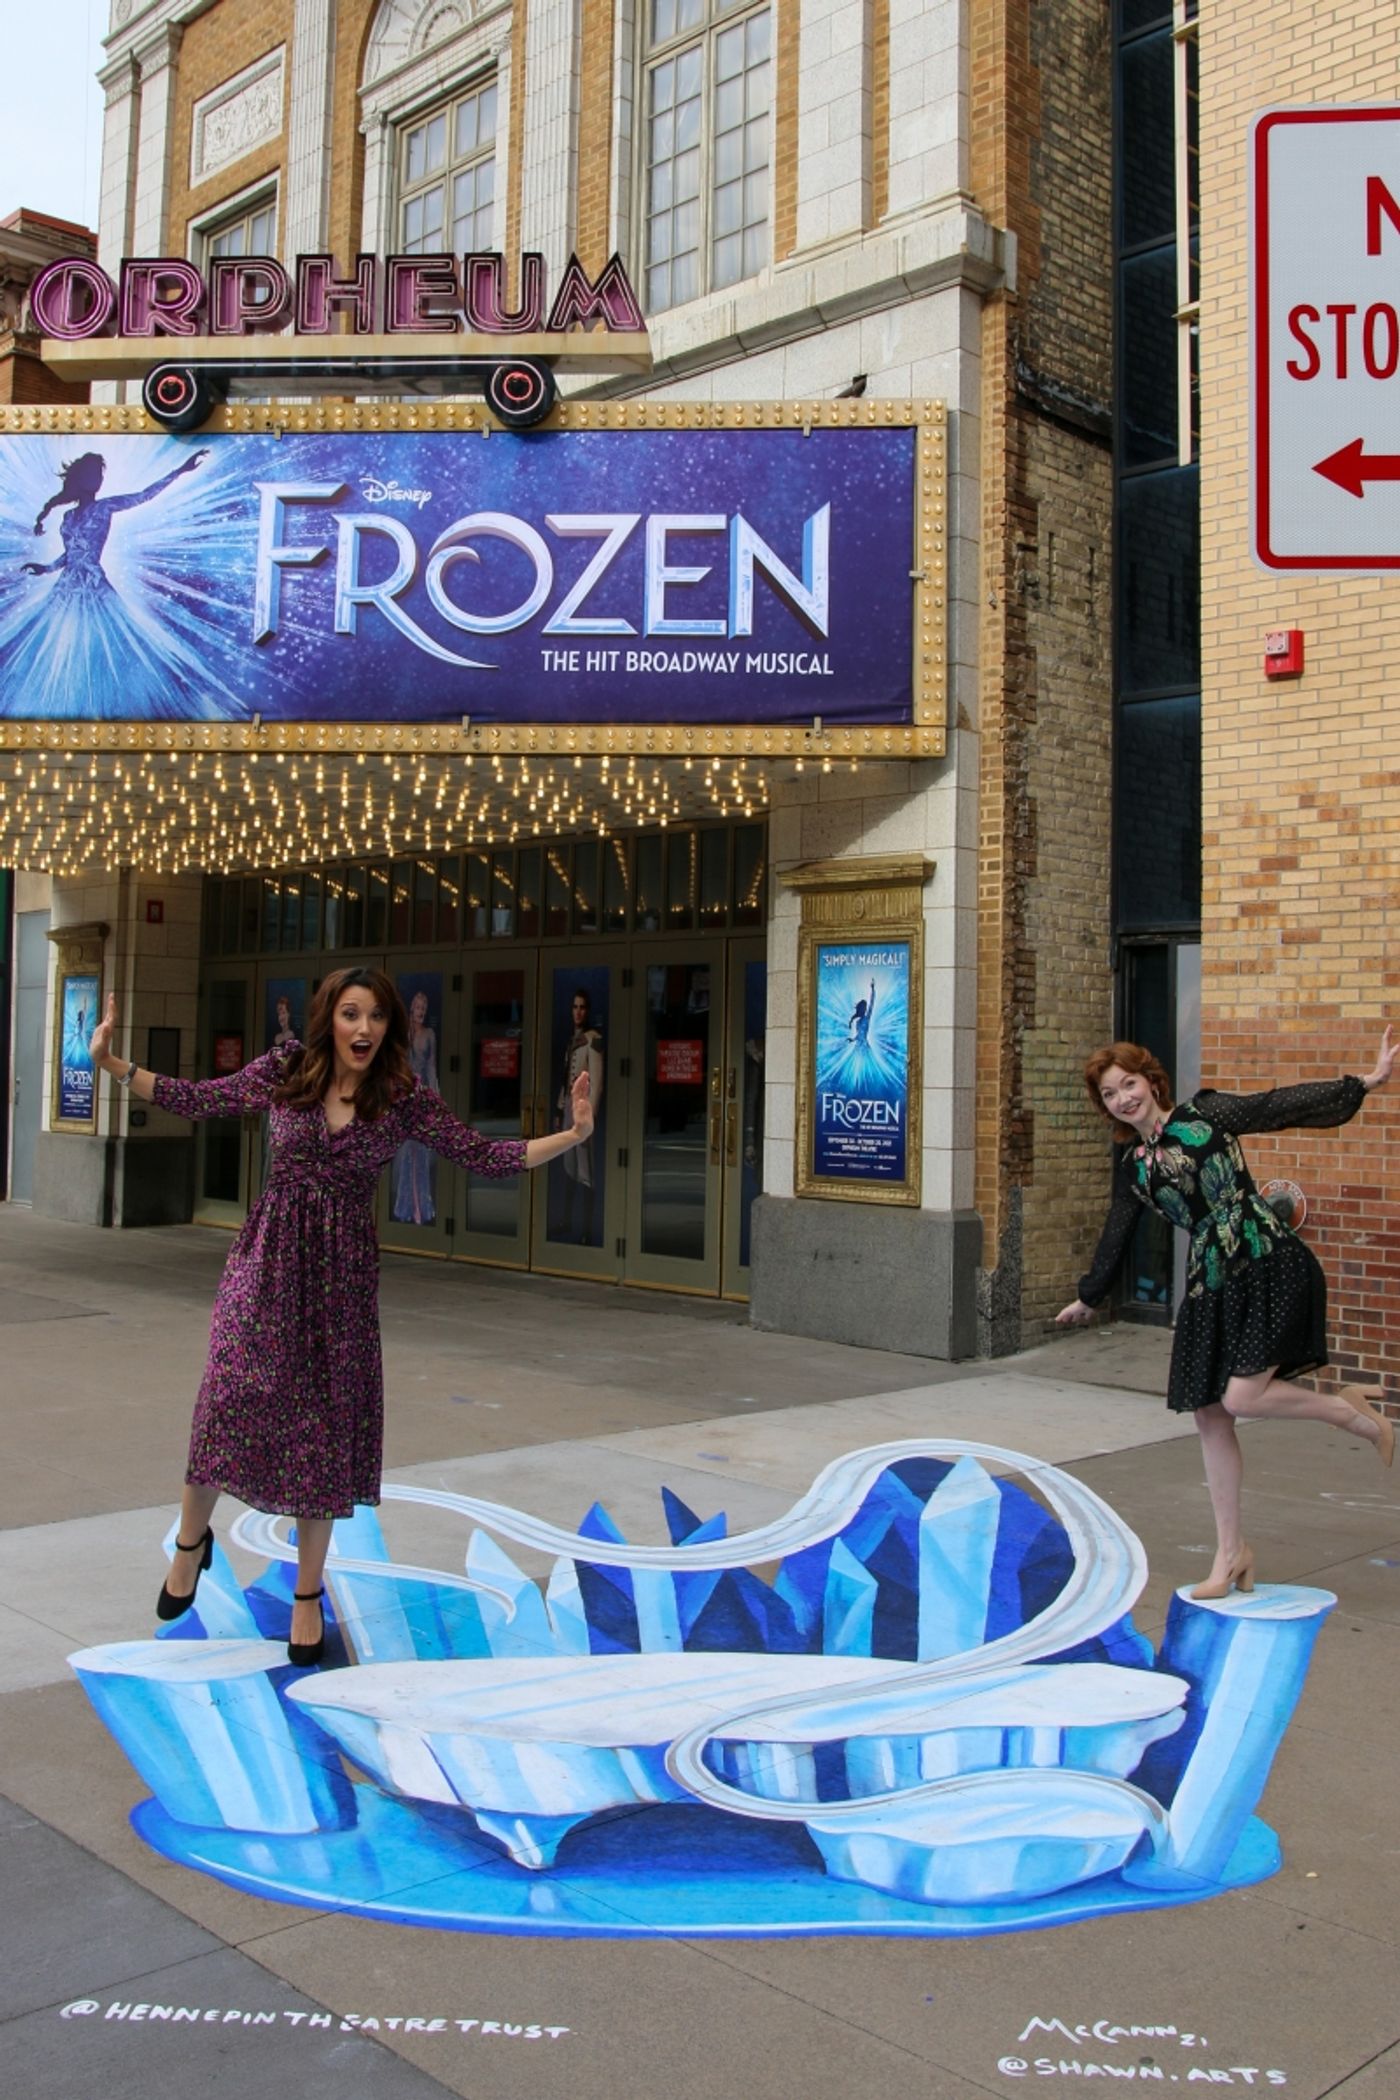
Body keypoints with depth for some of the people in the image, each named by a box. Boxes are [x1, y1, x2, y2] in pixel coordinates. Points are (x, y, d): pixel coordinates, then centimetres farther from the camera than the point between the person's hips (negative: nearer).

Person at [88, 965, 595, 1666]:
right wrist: (111, 1063, 5)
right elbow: (197, 1099, 10)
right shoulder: (283, 1071, 0)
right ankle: (192, 1541, 21)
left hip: (342, 1271, 0)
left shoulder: (407, 1099, -3)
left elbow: (484, 1156, -1)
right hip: (267, 1259, 0)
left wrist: (572, 1134, -9)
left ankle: (308, 1594, 21)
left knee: (324, 1424, 5)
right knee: (228, 1398, -10)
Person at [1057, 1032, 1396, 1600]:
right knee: (1209, 1417, 6)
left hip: (1271, 1267, -6)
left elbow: (1285, 1107, -6)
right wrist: (1087, 1299, 33)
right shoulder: (1134, 1168, 12)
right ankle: (1231, 1553, 19)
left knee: (1240, 1397, -18)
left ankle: (1351, 1411, 9)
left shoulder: (1205, 1114, -1)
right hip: (1209, 1287, 6)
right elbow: (1115, 1237, 23)